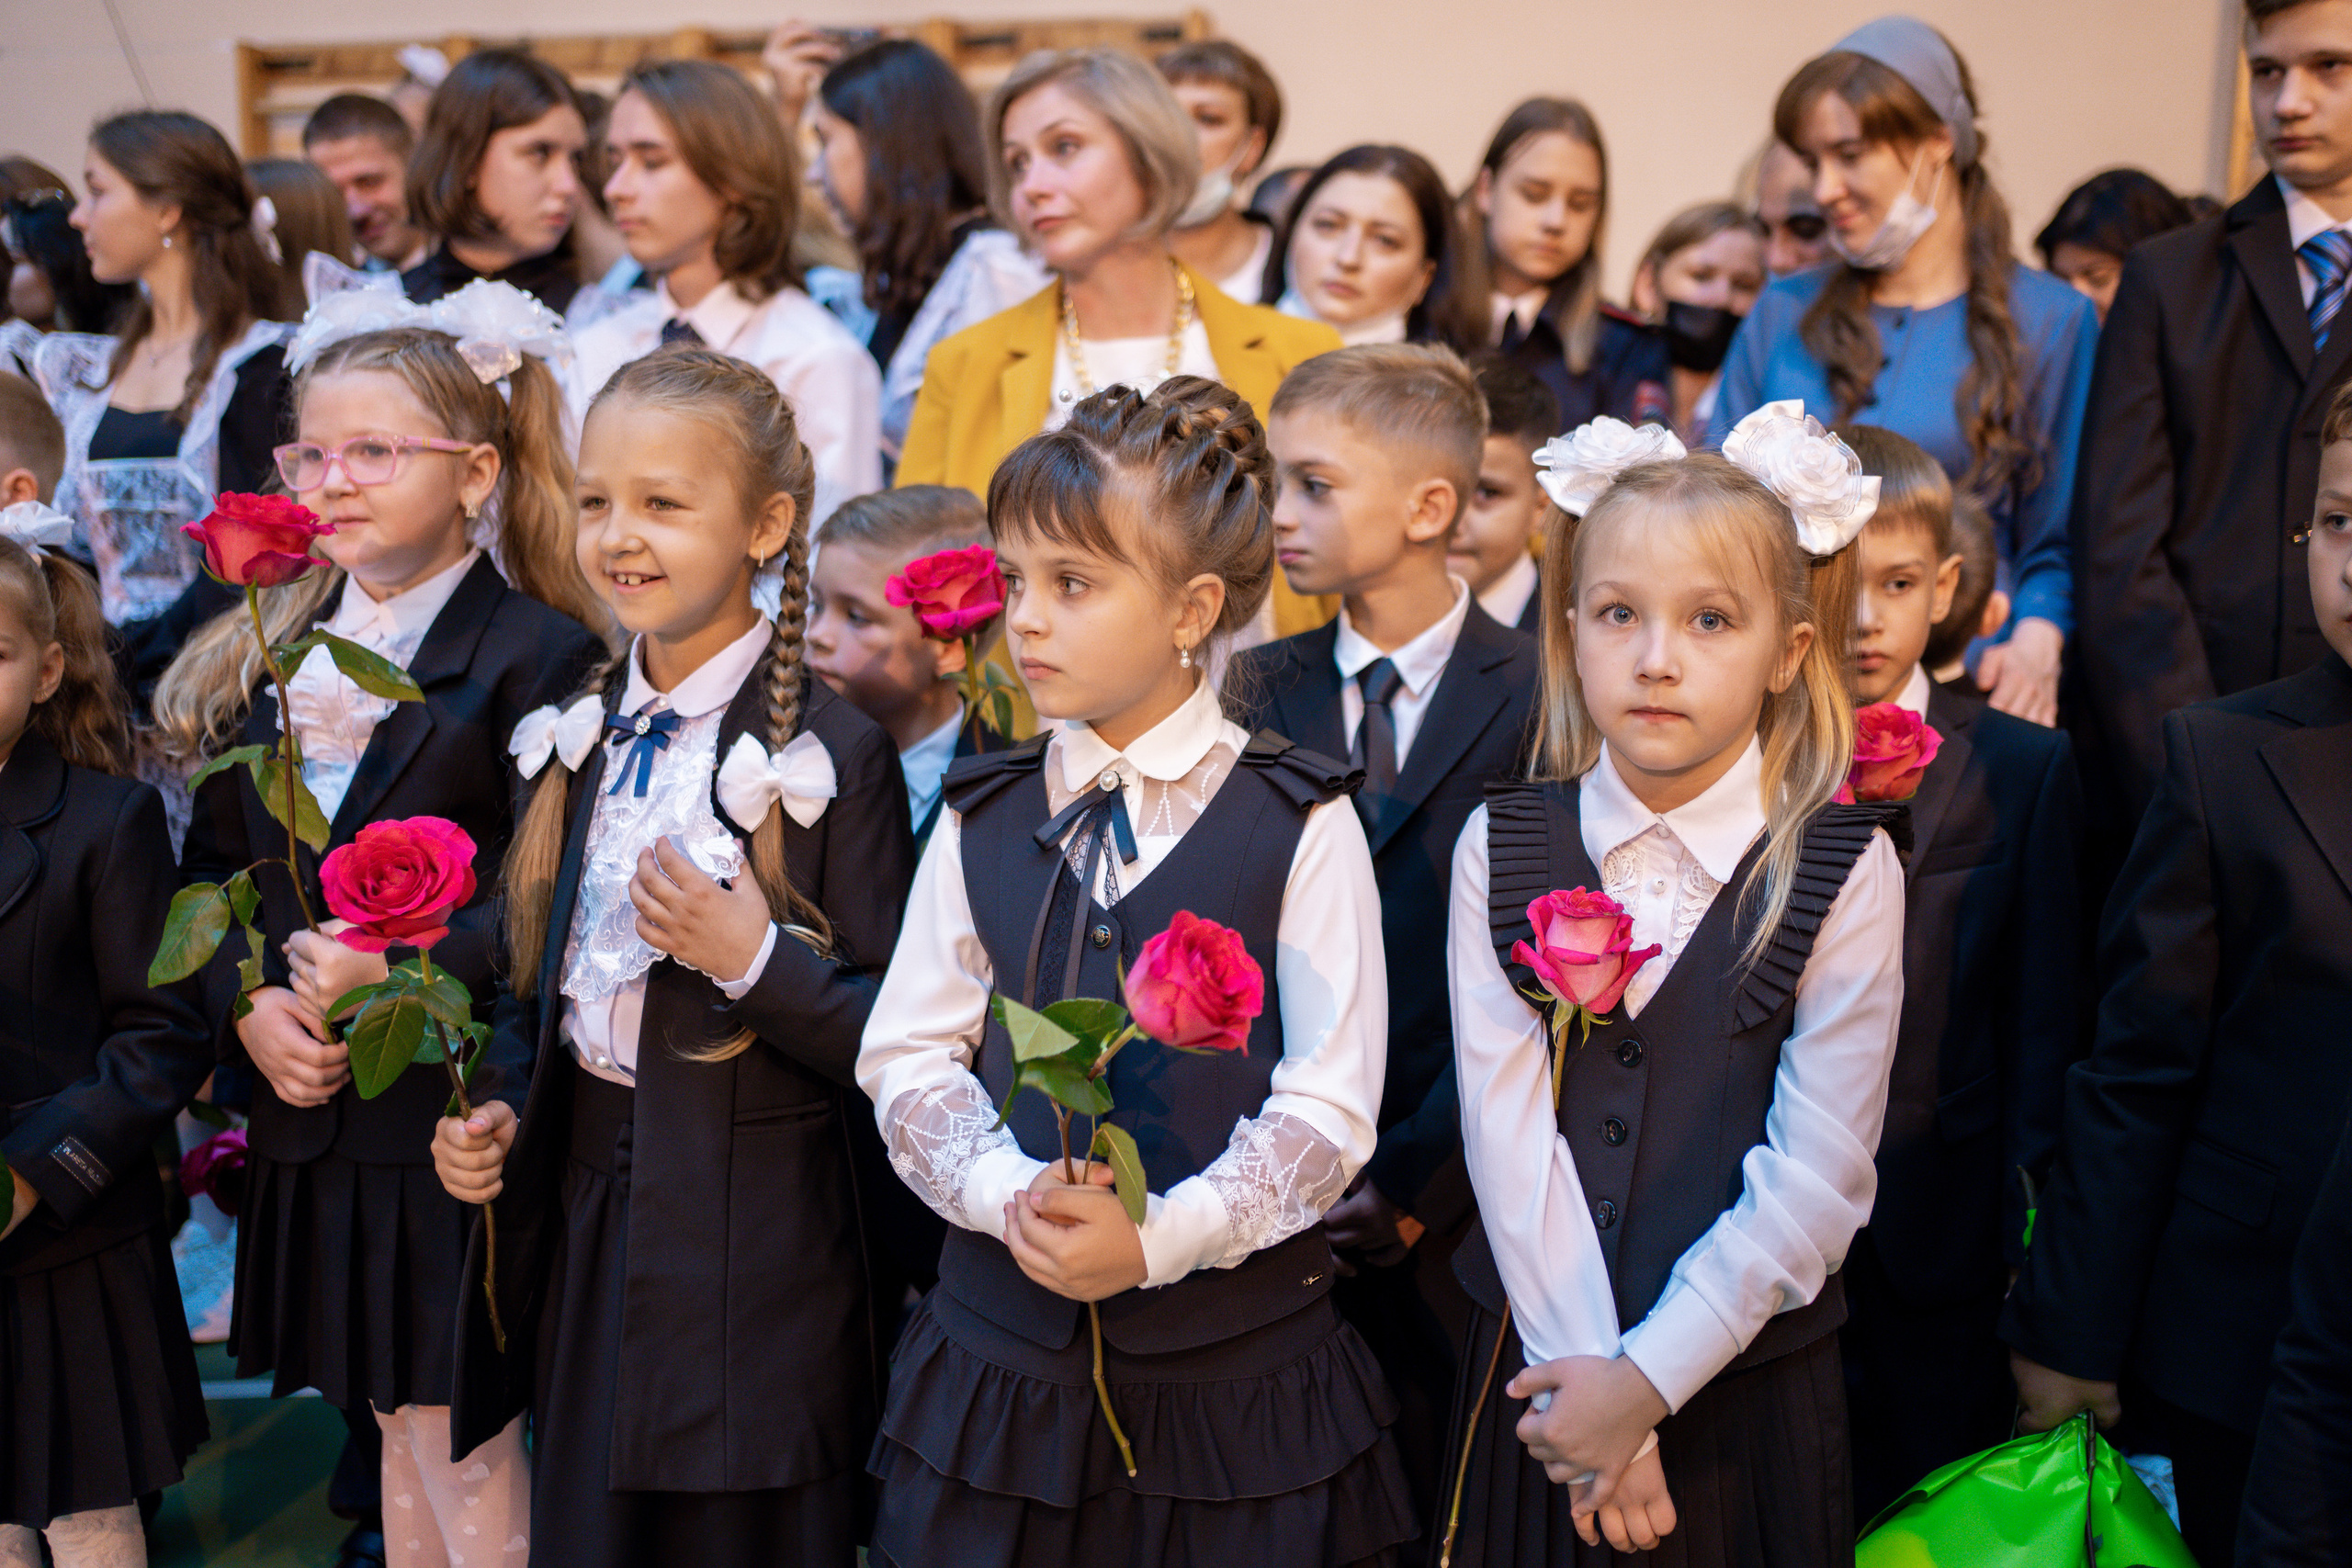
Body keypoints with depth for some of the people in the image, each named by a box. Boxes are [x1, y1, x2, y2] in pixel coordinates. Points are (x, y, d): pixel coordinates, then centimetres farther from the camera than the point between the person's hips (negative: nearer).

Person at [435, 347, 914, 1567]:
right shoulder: (582, 733, 7)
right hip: (583, 1210, 6)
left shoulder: (832, 753, -13)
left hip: (752, 1252, -6)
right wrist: (497, 1111, 1)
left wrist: (753, 957, -26)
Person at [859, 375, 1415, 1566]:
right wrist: (1006, 1191, -14)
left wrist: (1161, 1236, -20)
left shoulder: (1301, 826, -6)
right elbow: (908, 1055, 4)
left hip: (1234, 1366, -2)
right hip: (1005, 1330, 3)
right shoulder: (984, 819, 5)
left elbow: (1328, 1107, -9)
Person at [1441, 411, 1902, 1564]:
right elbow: (1508, 1131, -9)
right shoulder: (1502, 850, -2)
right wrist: (1583, 1373, -16)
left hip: (1744, 1378, -1)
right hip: (1535, 1367, 2)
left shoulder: (1845, 872, -8)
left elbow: (1817, 1178, -12)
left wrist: (1645, 1378, -15)